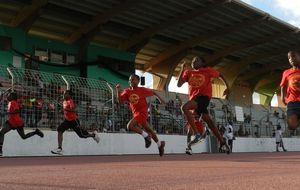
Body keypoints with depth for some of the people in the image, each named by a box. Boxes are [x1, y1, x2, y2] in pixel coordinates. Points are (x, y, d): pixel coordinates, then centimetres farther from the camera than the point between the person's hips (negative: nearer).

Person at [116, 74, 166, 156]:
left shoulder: (142, 90, -8)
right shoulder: (127, 91, 2)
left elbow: (153, 92, 7)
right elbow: (119, 100, -8)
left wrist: (160, 99, 13)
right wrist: (118, 90, -19)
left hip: (142, 112, -6)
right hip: (135, 113, 6)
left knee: (130, 126, -25)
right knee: (148, 129, 19)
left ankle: (146, 135, -7)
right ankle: (160, 144, 36)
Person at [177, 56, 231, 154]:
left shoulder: (208, 70, 6)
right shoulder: (188, 73, 14)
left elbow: (220, 76, 19)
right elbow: (179, 84, 4)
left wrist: (227, 87, 15)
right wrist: (182, 70, 0)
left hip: (204, 96, -5)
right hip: (195, 97, 5)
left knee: (184, 107, -29)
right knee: (208, 120, 10)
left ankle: (197, 134, -28)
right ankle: (222, 142, 22)